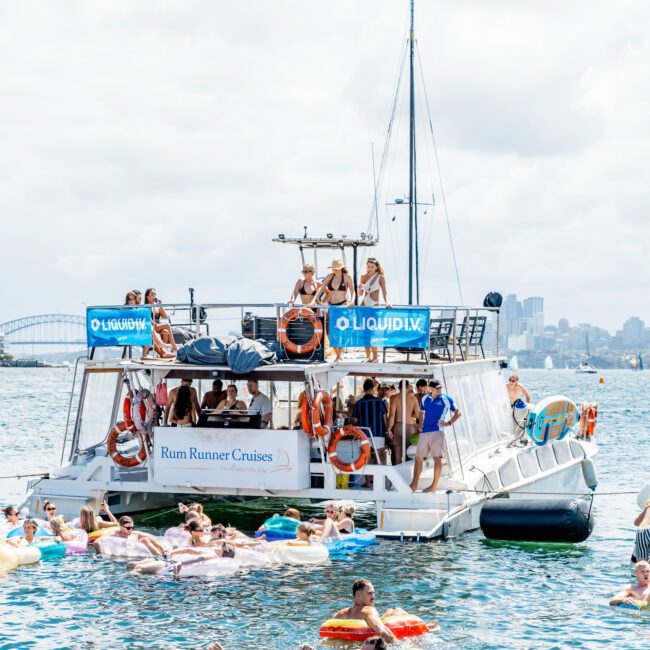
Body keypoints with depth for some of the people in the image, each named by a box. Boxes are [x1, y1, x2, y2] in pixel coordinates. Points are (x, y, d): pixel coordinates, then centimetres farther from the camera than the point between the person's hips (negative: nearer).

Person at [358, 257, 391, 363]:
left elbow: (384, 292, -9)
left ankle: (375, 357, -8)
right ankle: (368, 357, 5)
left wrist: (387, 302, -24)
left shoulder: (380, 277, -1)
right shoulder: (363, 277, 10)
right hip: (364, 305, 5)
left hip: (374, 305, -5)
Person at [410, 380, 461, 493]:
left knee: (437, 458, -6)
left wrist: (449, 423, -6)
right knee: (418, 458, 7)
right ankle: (414, 485, 15)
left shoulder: (446, 399, -2)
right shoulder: (425, 399, 11)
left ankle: (434, 486, -4)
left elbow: (457, 413, 5)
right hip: (424, 432, 5)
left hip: (437, 431, -5)